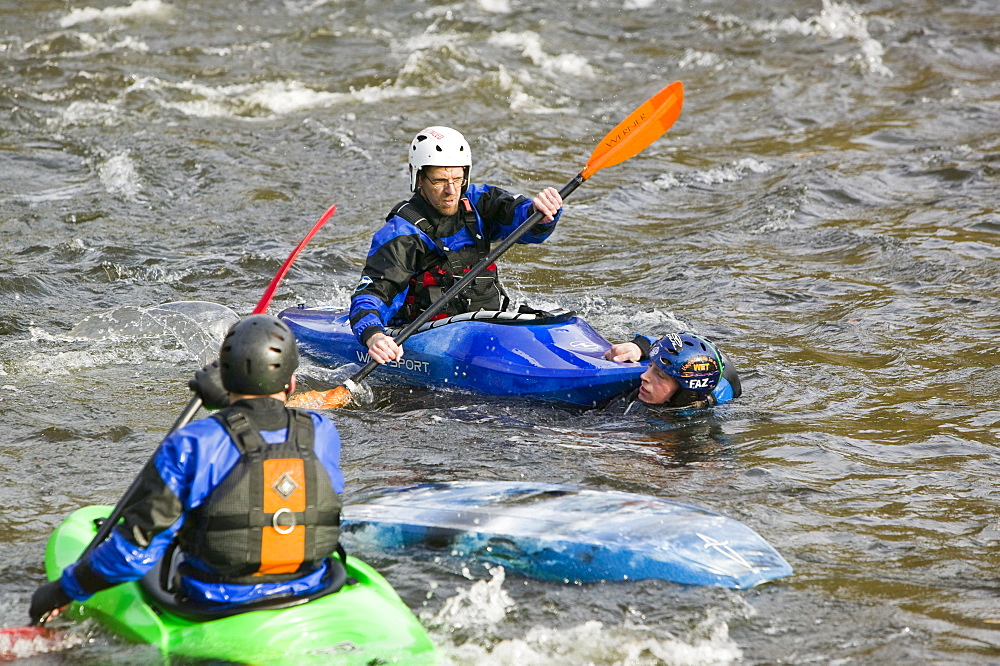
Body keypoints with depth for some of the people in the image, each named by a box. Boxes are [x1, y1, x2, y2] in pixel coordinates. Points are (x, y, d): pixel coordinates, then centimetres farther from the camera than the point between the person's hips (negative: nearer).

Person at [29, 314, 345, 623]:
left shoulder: (190, 445, -18)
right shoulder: (322, 433, -7)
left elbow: (136, 550, -18)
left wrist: (64, 589, -5)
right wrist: (226, 400, 26)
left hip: (212, 605, -3)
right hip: (309, 591, 3)